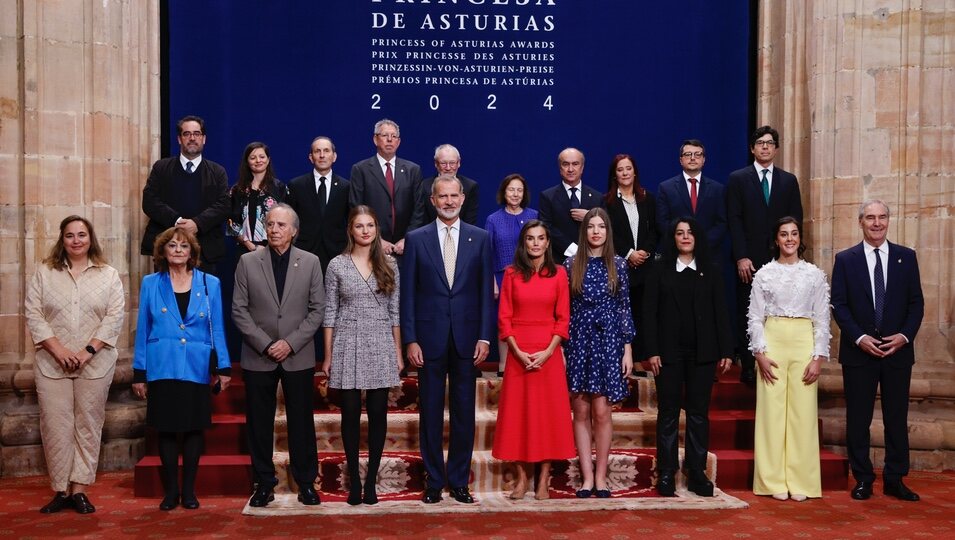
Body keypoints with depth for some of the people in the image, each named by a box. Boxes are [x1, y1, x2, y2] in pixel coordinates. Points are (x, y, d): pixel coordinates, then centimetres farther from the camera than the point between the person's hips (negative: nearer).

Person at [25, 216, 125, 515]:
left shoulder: (108, 275, 5)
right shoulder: (44, 273, 7)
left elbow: (114, 317, -2)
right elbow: (33, 314, 1)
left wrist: (88, 350, -12)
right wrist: (58, 349, -11)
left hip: (95, 363, 0)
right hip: (52, 363, 1)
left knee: (88, 425, 2)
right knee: (56, 426, 1)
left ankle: (79, 489, 9)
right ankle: (60, 490, 11)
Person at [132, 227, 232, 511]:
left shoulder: (210, 284, 5)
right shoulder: (150, 284, 5)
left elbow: (218, 328, 6)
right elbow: (143, 330, 6)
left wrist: (224, 367, 0)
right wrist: (139, 373, 3)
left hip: (197, 368, 0)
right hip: (162, 368, 0)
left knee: (194, 428, 5)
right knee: (166, 429, 4)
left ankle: (189, 490, 16)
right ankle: (170, 490, 15)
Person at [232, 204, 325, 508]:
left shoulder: (310, 262, 3)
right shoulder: (248, 262, 2)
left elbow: (317, 309, 0)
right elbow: (239, 311, 0)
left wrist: (290, 343, -10)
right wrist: (265, 344, -10)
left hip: (298, 357, 0)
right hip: (258, 357, 0)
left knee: (302, 422, 5)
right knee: (259, 423, 6)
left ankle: (306, 482, 15)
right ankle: (264, 483, 17)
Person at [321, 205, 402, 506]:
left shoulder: (389, 265, 5)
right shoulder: (337, 265, 1)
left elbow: (394, 311, 7)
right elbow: (330, 312, 2)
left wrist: (398, 353, 5)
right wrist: (327, 356, 0)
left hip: (381, 346, 1)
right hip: (348, 346, -1)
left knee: (378, 413, 3)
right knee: (351, 414, 3)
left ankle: (371, 480, 13)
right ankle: (354, 480, 14)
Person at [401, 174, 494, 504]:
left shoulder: (479, 238, 5)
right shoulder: (416, 239, 3)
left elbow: (485, 291, 4)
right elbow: (407, 293, 1)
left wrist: (484, 337, -3)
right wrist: (410, 339, -5)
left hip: (466, 338, 1)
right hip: (430, 338, -1)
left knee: (464, 413, 7)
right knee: (431, 413, 6)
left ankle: (459, 481, 18)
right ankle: (434, 481, 17)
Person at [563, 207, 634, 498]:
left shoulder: (618, 265, 5)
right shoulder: (571, 265, 4)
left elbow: (625, 308, 5)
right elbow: (563, 310, 6)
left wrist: (628, 349, 1)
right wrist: (562, 346, 2)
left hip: (608, 341, 0)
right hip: (578, 342, 1)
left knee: (601, 412, -2)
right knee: (581, 411, 2)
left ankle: (601, 477, 8)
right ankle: (587, 476, 9)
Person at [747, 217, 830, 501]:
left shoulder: (815, 275, 8)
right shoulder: (764, 274, 6)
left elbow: (822, 319, 6)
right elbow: (755, 317, 4)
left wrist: (818, 357, -3)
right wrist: (760, 354, -7)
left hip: (804, 343, 1)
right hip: (772, 342, -1)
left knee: (803, 411, 0)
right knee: (772, 410, -1)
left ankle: (800, 481, 8)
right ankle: (774, 481, 6)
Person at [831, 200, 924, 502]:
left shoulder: (906, 257, 6)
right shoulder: (845, 259, 2)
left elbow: (916, 303, 5)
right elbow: (839, 305, -2)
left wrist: (904, 335, -10)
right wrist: (859, 338, -13)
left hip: (898, 350, 1)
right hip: (858, 352, -1)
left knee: (897, 418, 6)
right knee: (858, 418, 4)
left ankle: (895, 480, 16)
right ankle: (863, 479, 14)